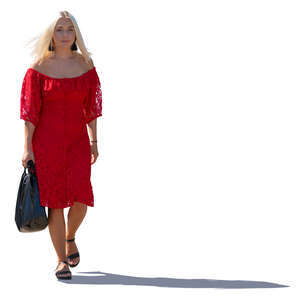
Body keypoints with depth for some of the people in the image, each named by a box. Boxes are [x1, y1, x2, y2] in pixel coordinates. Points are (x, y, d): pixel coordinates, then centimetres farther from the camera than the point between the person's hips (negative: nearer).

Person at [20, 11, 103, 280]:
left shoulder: (85, 65, 5)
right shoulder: (39, 68, -2)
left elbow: (92, 106, 10)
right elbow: (29, 109, -3)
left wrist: (94, 142, 7)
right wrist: (27, 147, -8)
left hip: (77, 139, 2)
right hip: (47, 140, -1)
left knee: (81, 197, -11)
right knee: (55, 201, -2)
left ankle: (70, 237, 20)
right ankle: (62, 260, 7)